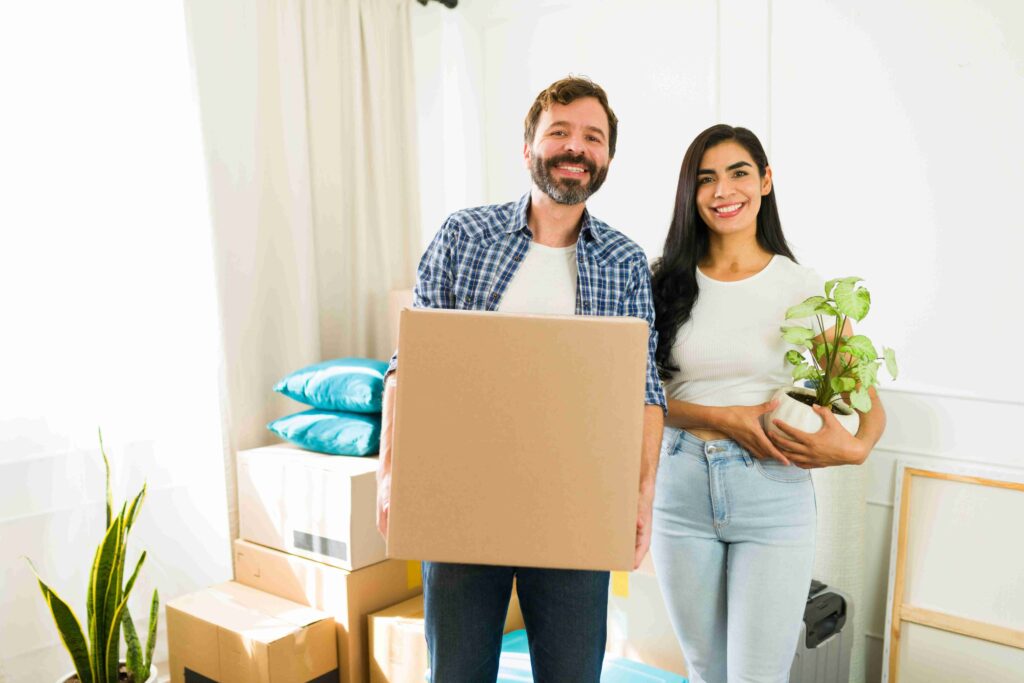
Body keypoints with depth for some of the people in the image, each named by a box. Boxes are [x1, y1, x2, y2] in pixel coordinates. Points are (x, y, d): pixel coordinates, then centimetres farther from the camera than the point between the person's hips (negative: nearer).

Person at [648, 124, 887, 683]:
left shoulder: (803, 287, -1)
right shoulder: (666, 284, 3)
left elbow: (867, 398, 0)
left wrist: (855, 447, -21)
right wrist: (724, 418, -15)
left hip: (773, 493, -2)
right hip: (681, 491, 2)